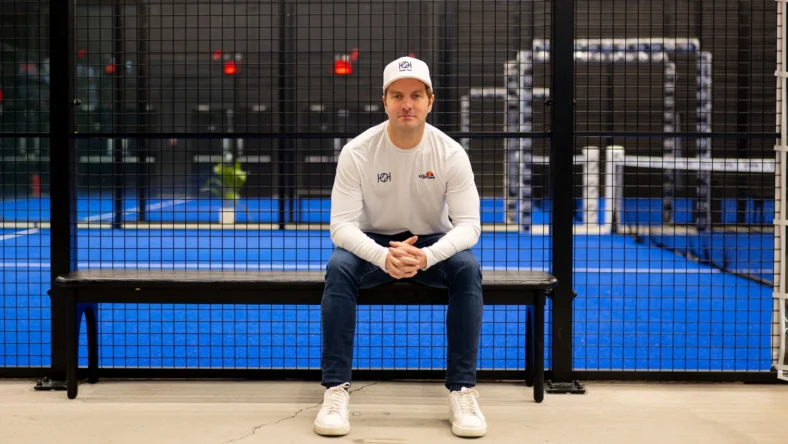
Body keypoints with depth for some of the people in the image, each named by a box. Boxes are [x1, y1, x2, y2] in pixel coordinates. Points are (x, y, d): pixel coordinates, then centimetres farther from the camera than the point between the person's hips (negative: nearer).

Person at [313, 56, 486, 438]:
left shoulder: (450, 152, -15)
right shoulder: (357, 151, -17)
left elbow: (468, 224, -19)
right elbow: (341, 223, -21)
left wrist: (427, 256, -40)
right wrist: (384, 256, -42)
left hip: (433, 245, 1)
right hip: (374, 245, 0)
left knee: (468, 268, -31)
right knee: (339, 268, -32)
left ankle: (463, 390, -24)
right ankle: (336, 389, -26)